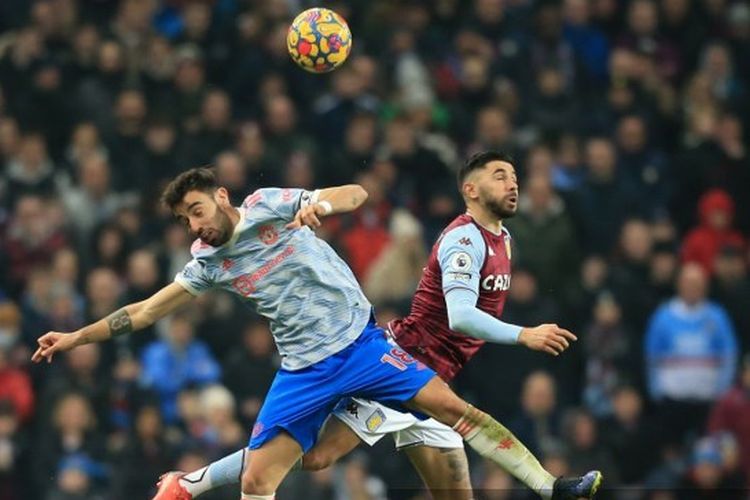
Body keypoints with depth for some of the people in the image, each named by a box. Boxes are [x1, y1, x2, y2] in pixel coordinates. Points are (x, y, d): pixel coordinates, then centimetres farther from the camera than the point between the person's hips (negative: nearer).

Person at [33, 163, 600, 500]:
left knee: (455, 408, -9)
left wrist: (321, 204, -33)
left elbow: (356, 195, -11)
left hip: (360, 342, -3)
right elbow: (148, 309, 11)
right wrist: (76, 337, 8)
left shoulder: (269, 206, -6)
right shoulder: (209, 263, 4)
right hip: (305, 372, 3)